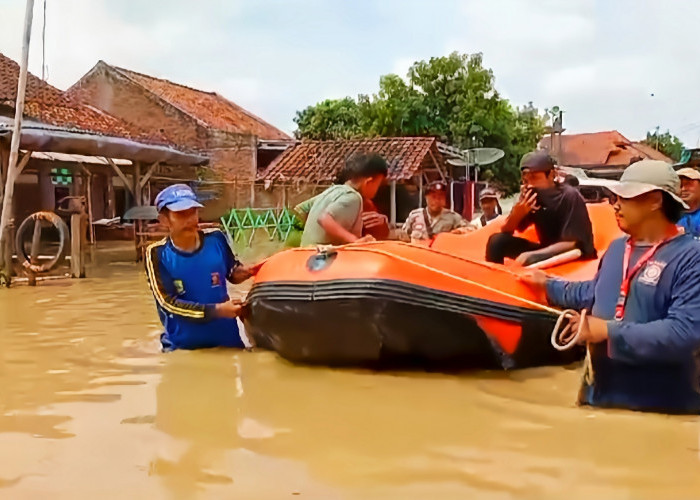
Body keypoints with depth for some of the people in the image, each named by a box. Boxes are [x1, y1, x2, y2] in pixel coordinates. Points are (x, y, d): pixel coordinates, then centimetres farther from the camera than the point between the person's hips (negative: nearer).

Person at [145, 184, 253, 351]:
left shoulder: (215, 239, -6)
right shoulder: (157, 254, -12)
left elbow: (232, 272, 12)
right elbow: (168, 303, -17)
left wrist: (241, 273, -13)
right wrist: (217, 311, -26)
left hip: (226, 339, 2)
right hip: (183, 346, -2)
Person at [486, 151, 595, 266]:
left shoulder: (570, 197, -21)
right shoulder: (530, 195, -7)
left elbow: (572, 243, -23)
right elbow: (506, 231, -3)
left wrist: (532, 255, -32)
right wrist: (517, 213, -25)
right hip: (547, 251, 5)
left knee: (531, 260, -34)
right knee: (497, 240, -13)